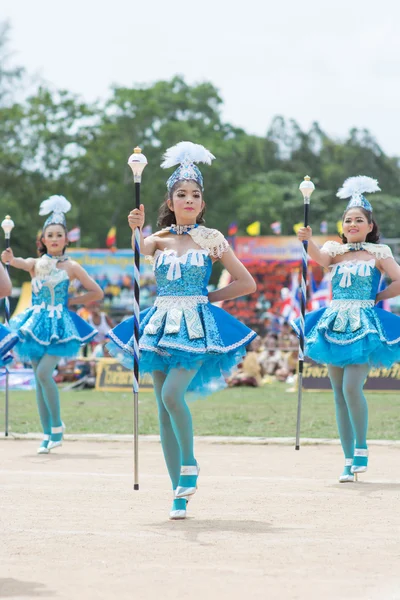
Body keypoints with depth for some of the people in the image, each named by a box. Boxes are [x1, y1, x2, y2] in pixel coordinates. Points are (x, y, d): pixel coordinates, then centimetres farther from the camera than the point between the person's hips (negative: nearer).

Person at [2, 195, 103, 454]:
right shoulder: (36, 264, 3)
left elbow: (97, 293, 3)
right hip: (37, 323, 3)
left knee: (44, 373, -18)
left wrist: (70, 302, 0)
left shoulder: (71, 266, -1)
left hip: (59, 325, -3)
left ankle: (57, 424, -2)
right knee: (38, 378, 3)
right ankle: (47, 434, 10)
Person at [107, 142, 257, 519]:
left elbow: (246, 283, 4)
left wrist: (207, 298, 1)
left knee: (172, 394, -24)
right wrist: (136, 230, -36)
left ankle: (189, 464, -1)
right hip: (161, 324, 4)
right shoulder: (159, 239, 7)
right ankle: (179, 495, 9)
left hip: (195, 326, -4)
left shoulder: (211, 239, 2)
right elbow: (138, 250, -17)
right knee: (164, 411, 2)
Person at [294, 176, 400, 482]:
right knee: (339, 393, 4)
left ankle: (362, 446, 0)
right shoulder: (337, 250, 8)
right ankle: (349, 460, 11)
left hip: (365, 326, -4)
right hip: (335, 324, 4)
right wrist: (308, 240, -32)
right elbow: (320, 257, -14)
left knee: (352, 386, -19)